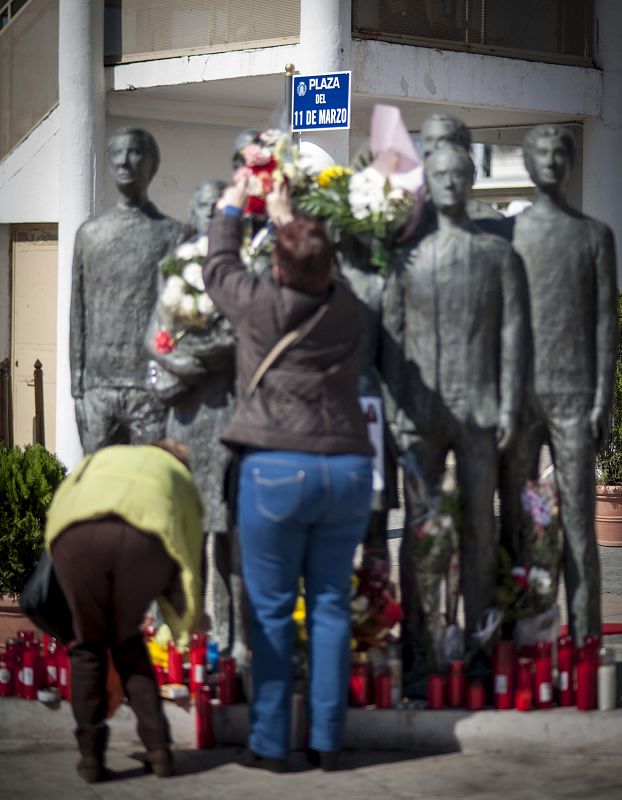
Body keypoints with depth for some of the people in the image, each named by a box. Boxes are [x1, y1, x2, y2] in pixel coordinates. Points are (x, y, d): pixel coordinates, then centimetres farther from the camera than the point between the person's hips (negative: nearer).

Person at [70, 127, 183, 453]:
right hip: (98, 386, 3)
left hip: (151, 388, -3)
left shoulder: (171, 233, 6)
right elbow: (78, 317, 14)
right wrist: (77, 389, 7)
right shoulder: (90, 233, 15)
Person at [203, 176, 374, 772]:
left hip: (275, 471, -3)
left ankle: (270, 744, 6)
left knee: (271, 609, 4)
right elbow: (318, 275, 28)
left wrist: (230, 209, 34)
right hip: (348, 470, 4)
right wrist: (286, 217, 42)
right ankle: (326, 740, 12)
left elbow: (219, 270, 17)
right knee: (330, 605, 10)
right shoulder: (345, 305, 4)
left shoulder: (260, 304, -5)